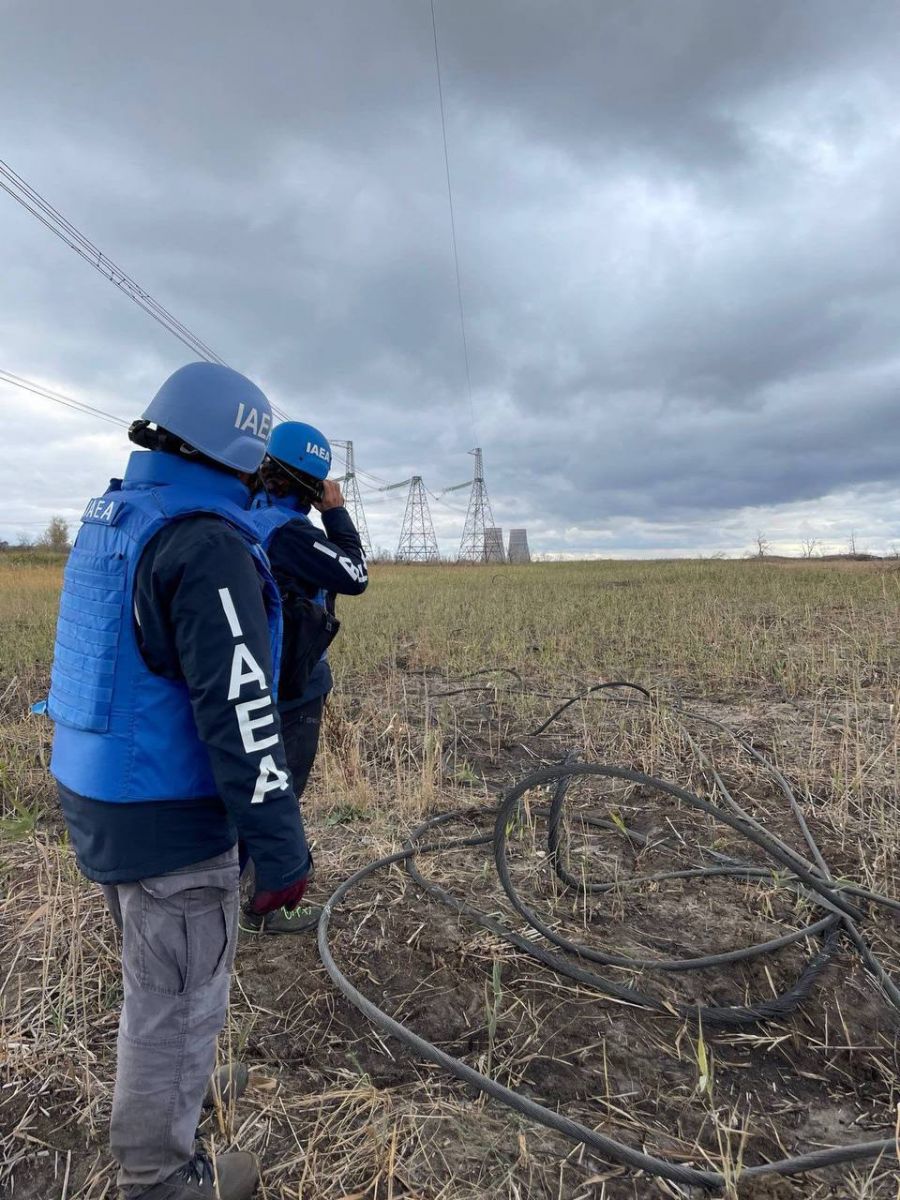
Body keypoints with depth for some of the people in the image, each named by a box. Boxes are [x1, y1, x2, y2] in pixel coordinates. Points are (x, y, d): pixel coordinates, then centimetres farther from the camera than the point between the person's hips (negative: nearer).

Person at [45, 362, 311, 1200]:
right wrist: (281, 848, -20)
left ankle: (160, 1094, 55)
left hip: (101, 798, 10)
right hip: (172, 819, -10)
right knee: (177, 1001, 11)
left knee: (157, 970, 30)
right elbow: (240, 715, -27)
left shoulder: (107, 518, 8)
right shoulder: (208, 543, -23)